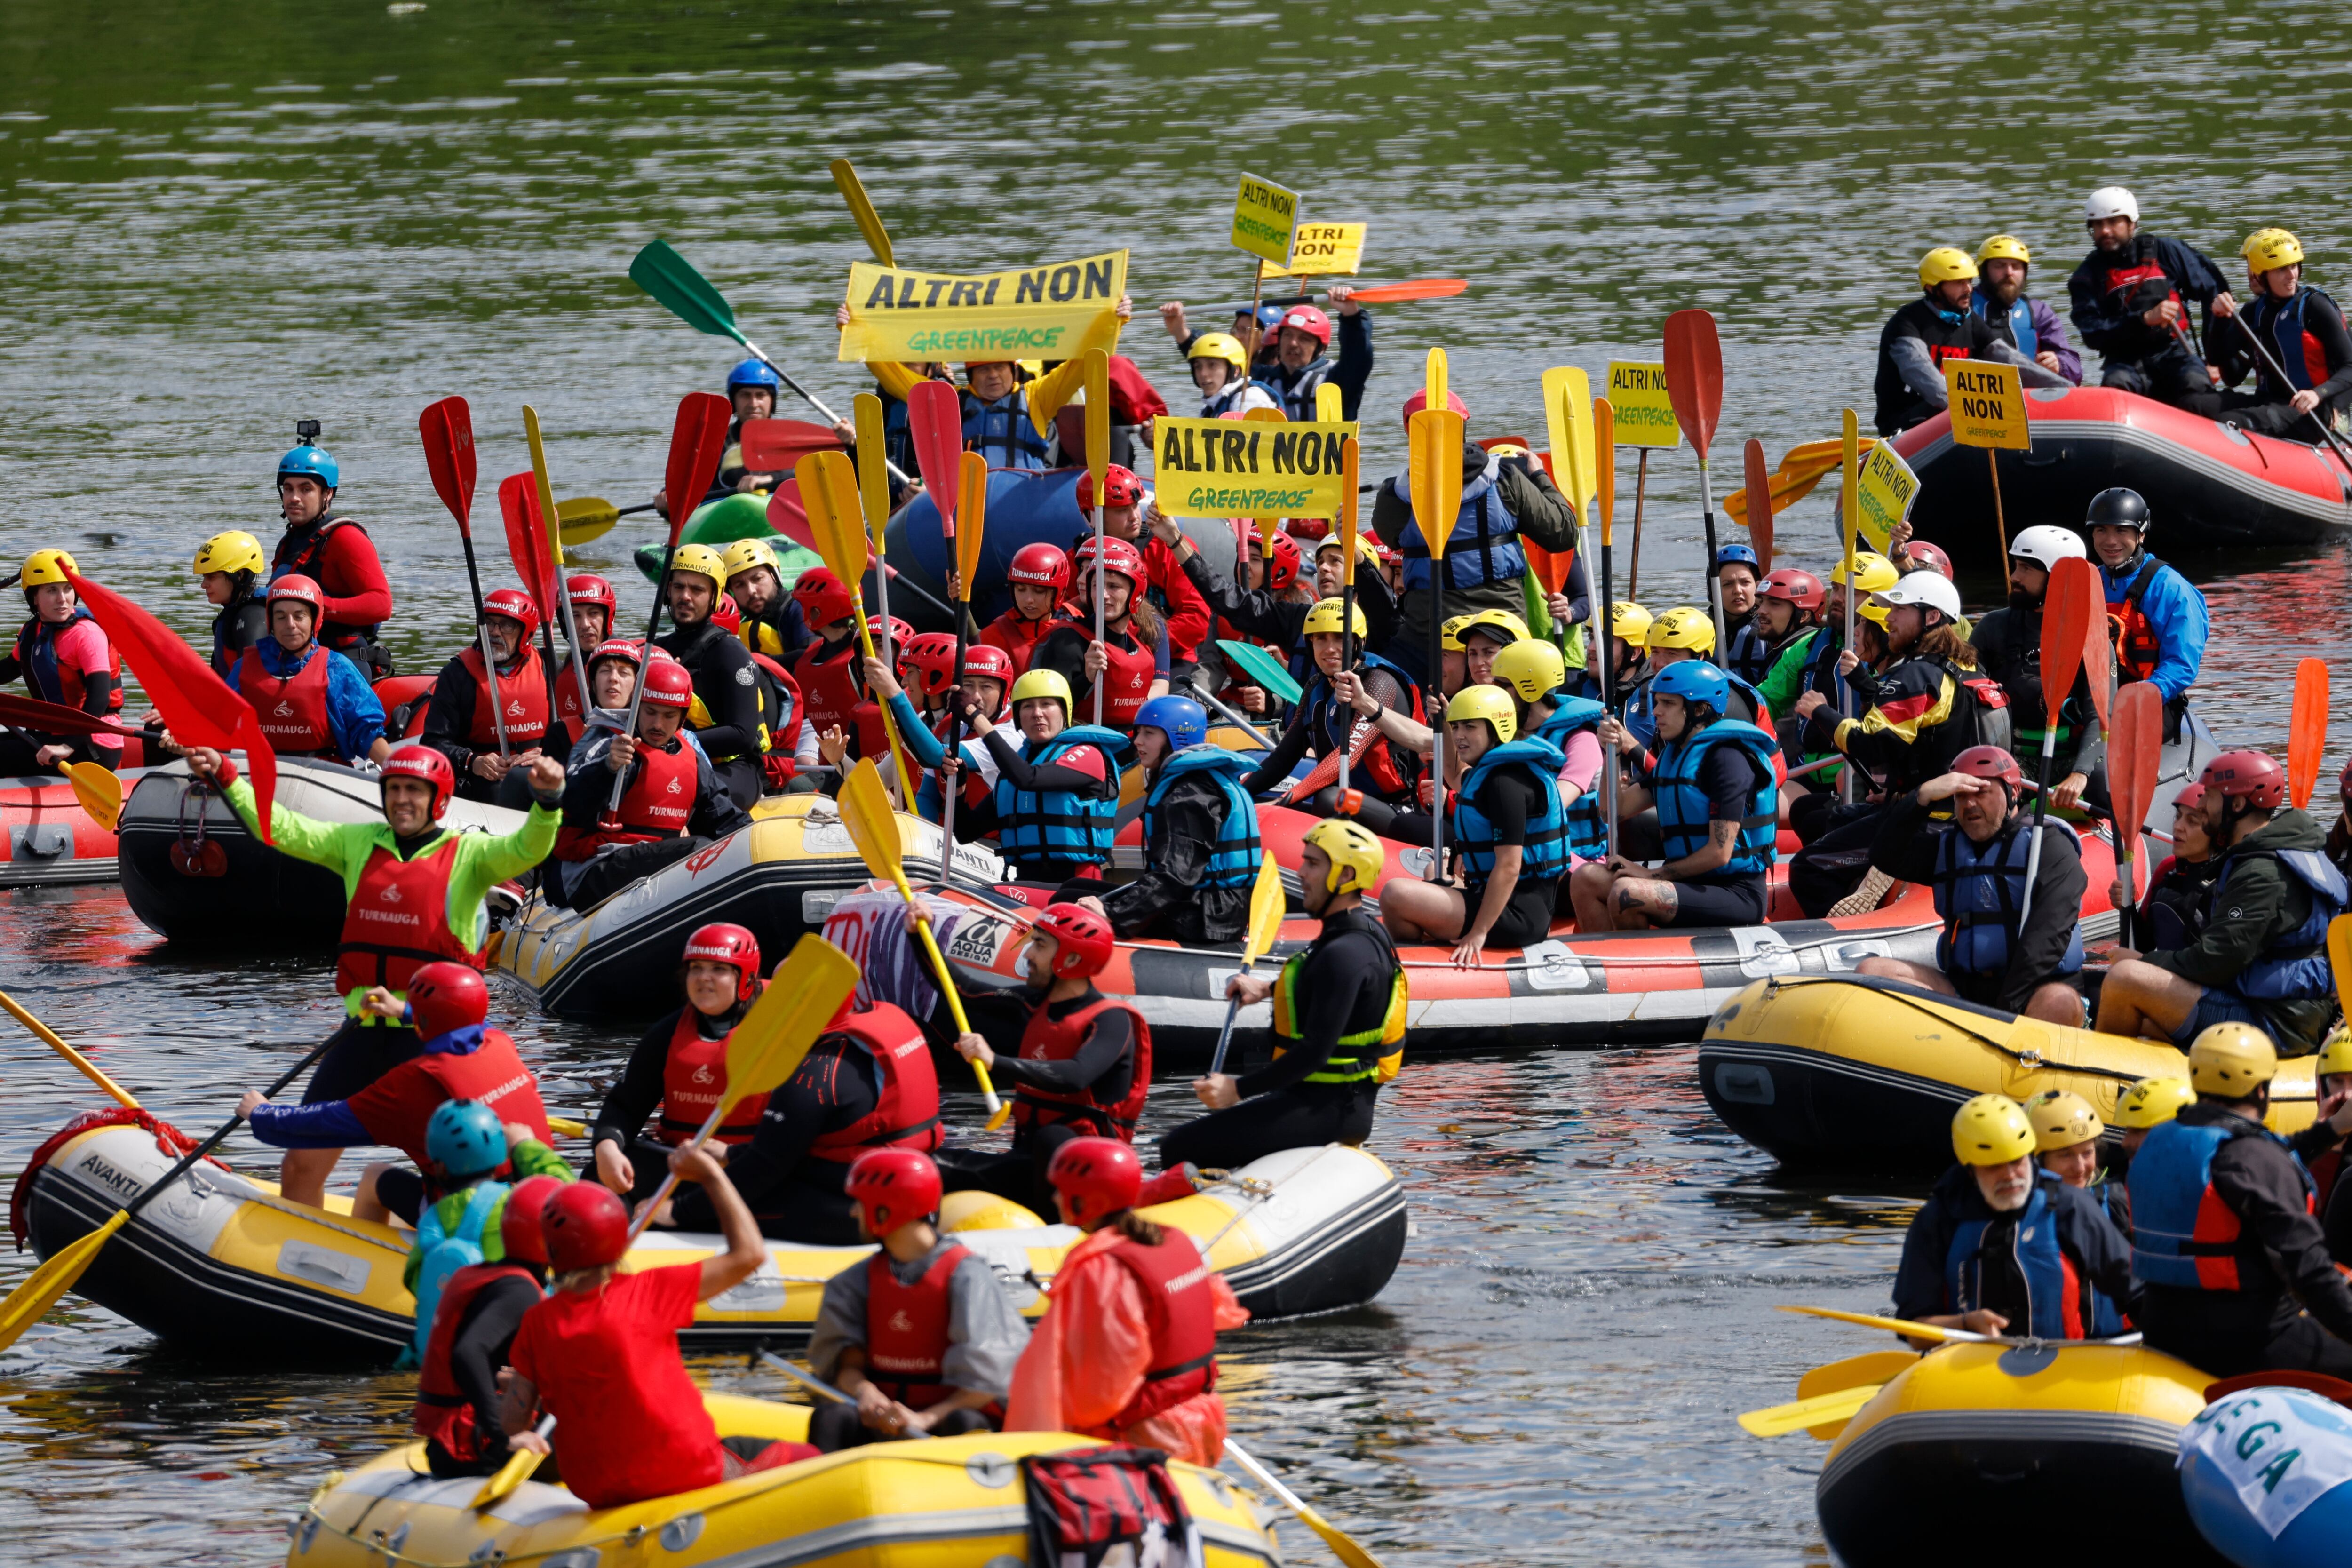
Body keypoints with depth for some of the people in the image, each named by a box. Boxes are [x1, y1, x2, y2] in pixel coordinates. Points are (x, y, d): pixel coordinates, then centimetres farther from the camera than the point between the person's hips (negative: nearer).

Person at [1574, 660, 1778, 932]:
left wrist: (1653, 875, -10)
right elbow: (1617, 809, 18)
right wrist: (1611, 754, 3)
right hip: (1691, 884, 9)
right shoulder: (1672, 755, 15)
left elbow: (1720, 853, -17)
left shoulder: (1726, 756, -13)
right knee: (1586, 879, -3)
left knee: (1626, 894, -29)